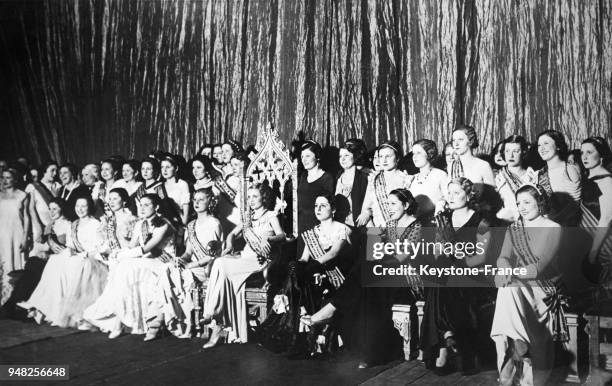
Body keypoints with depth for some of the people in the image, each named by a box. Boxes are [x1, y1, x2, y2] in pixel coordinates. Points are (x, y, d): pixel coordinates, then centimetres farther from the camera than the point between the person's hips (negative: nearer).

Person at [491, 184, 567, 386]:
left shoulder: (553, 229, -1)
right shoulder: (513, 229, 15)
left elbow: (540, 267, -13)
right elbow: (503, 258, -1)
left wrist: (511, 273, -25)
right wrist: (506, 270, -25)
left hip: (542, 287, -4)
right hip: (517, 286, 4)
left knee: (510, 290, -32)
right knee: (507, 290, -29)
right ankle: (519, 347, -26)